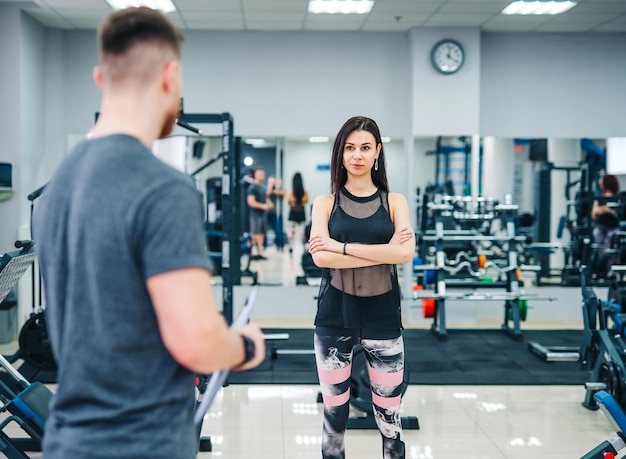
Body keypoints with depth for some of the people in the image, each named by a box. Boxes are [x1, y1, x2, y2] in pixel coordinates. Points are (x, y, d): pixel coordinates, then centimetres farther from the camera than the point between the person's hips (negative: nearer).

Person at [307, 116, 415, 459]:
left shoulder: (394, 202, 4)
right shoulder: (325, 203, 3)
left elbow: (405, 253, -13)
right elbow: (320, 257, -13)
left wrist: (340, 246, -15)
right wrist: (382, 252, -15)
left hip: (382, 318, 0)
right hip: (334, 318, 0)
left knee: (389, 416, 5)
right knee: (334, 414, 8)